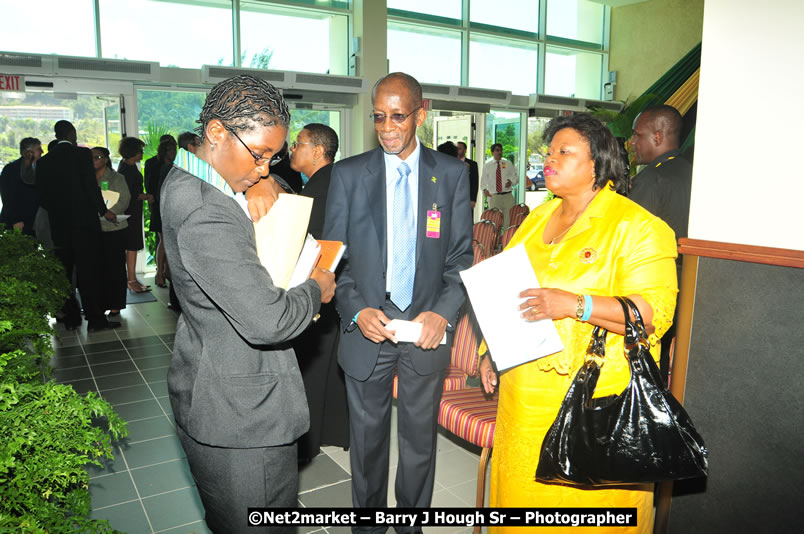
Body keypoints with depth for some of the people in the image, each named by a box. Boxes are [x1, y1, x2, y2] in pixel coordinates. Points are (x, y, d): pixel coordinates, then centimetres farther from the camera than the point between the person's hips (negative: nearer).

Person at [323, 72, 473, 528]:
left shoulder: (452, 174, 1)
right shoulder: (349, 173, 0)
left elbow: (462, 255, 0)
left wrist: (443, 313, -13)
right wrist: (356, 311, -13)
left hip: (428, 329, 0)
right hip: (367, 327, 0)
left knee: (420, 437, 15)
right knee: (367, 436, 15)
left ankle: (412, 520, 37)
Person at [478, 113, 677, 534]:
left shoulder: (637, 226, -8)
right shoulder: (538, 217, 13)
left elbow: (654, 312, -18)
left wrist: (575, 304, -29)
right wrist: (491, 351, 13)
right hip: (525, 396, 6)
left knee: (587, 497, 6)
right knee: (521, 489, 16)